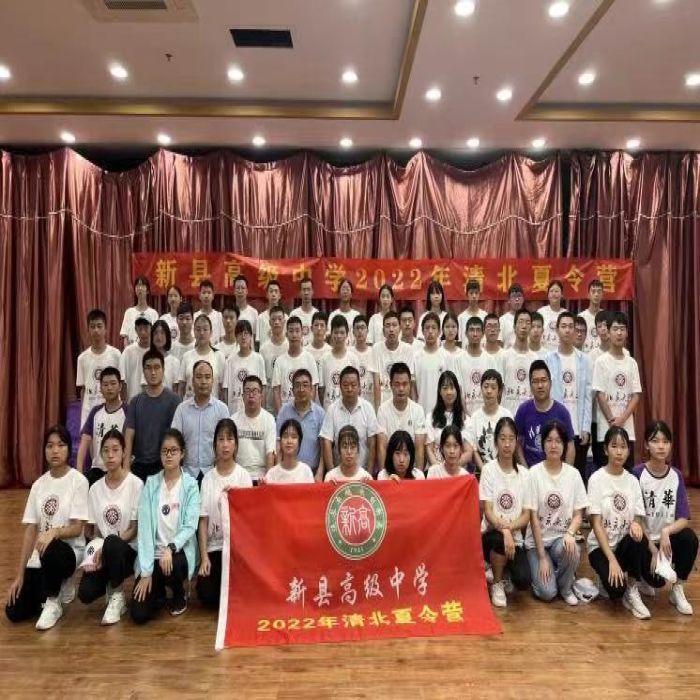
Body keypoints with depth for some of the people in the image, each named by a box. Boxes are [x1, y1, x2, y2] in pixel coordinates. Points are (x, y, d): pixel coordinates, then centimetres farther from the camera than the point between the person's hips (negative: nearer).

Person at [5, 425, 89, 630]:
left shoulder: (78, 481, -12)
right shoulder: (38, 484, 3)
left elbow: (77, 528, -14)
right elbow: (30, 530, 2)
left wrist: (54, 532, -35)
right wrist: (19, 575, -1)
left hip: (69, 550, -4)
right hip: (39, 557, 5)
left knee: (51, 550, -39)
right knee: (14, 613, -8)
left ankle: (53, 602, -10)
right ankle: (58, 586, 21)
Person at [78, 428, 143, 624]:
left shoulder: (135, 484, -10)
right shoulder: (95, 488, 4)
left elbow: (135, 529, -10)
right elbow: (91, 529, 9)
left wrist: (105, 548, -19)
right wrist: (96, 549, -9)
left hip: (127, 549, -3)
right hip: (101, 551, 3)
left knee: (112, 544, -38)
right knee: (86, 593, -23)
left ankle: (117, 596, -11)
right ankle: (112, 582, 15)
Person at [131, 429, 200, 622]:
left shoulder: (190, 484, -5)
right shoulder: (151, 483, -1)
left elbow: (190, 526, -11)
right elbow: (144, 526, -7)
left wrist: (171, 548, -30)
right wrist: (146, 571, -13)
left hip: (179, 552, -1)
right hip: (153, 554, 1)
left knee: (171, 566, -35)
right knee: (139, 614, -12)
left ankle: (179, 594, 1)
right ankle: (159, 591, 24)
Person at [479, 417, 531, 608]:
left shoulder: (524, 473, 2)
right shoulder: (488, 469, -7)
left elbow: (526, 516, 1)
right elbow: (487, 512, -12)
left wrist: (509, 527, -17)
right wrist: (503, 530, -29)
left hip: (515, 536, 2)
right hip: (491, 534, -2)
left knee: (523, 581, -22)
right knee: (500, 540, -37)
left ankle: (503, 567, 16)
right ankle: (497, 583, -5)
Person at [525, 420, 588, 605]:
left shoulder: (573, 474, -3)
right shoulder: (534, 473, -11)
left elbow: (578, 514, 0)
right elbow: (533, 517, -11)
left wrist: (570, 533, -23)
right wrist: (542, 556, -13)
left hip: (562, 537, 2)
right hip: (538, 540, -2)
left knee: (568, 549, -34)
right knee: (546, 593, -18)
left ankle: (565, 587, -1)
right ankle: (538, 567, 17)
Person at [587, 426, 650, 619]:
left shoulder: (632, 480, 2)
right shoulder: (597, 478, -11)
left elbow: (638, 518, 1)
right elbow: (596, 523, -14)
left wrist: (636, 524, -25)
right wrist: (612, 559, -22)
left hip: (624, 544, 4)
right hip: (601, 545, -4)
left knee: (639, 538, -32)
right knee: (615, 590, -29)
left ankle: (632, 591, -10)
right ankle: (606, 578, 9)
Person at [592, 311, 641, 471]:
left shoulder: (631, 362, 7)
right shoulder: (601, 361, -5)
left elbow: (636, 395, 4)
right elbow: (600, 395, -8)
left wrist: (622, 419, -10)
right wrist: (613, 422, -11)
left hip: (628, 429, 4)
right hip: (607, 429, -4)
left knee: (628, 470, 8)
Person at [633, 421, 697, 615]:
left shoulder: (676, 475, -3)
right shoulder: (637, 474, -14)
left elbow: (684, 518, -8)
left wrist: (666, 532, -27)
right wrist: (652, 549, -17)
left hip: (667, 538, 3)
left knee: (690, 538, -28)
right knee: (657, 580, -26)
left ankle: (678, 591, -6)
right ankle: (644, 575, 14)